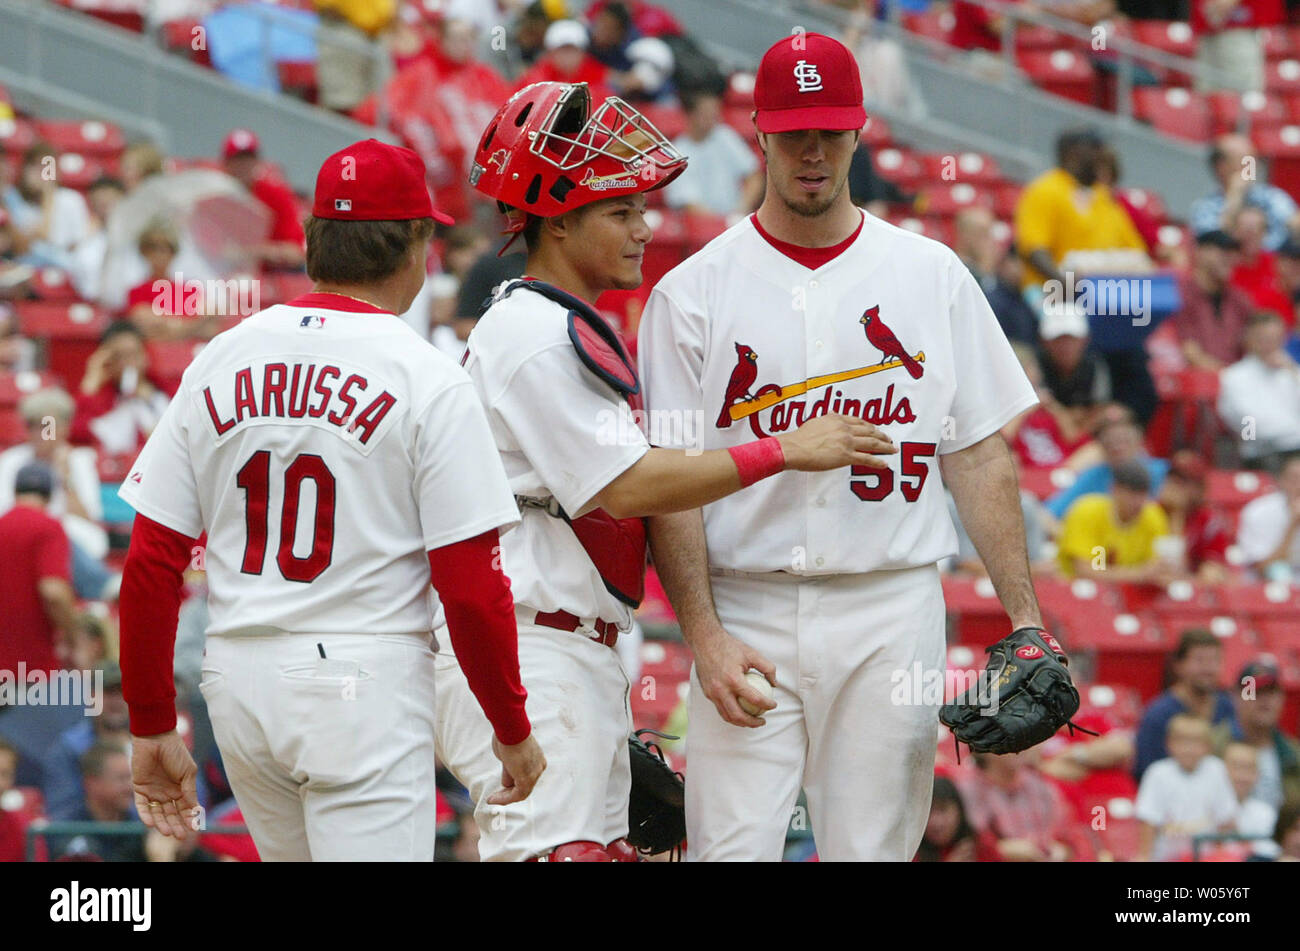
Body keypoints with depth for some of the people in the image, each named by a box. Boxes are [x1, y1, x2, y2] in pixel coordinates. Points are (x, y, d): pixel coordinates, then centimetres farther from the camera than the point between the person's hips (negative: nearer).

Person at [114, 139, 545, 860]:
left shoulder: (218, 363, 6)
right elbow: (470, 586, -10)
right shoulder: (427, 380, -8)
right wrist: (513, 731, 2)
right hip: (365, 687, -6)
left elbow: (150, 564, 5)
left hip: (236, 684, 6)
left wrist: (151, 726, 12)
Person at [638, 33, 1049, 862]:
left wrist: (1025, 617, 1)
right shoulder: (693, 290, 2)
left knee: (872, 849, 3)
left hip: (893, 613, 1)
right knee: (732, 849, -7)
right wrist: (704, 634, -12)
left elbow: (980, 454, 8)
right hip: (747, 613, -1)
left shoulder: (932, 276, 8)